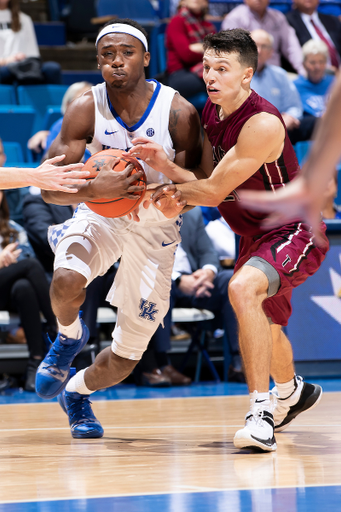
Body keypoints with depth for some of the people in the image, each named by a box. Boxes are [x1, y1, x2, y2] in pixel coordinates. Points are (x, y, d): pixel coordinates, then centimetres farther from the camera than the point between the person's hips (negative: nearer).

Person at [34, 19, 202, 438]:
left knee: (128, 354, 3)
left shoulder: (179, 113, -19)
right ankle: (69, 336, 1)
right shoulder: (86, 110, -16)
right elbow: (51, 190, -17)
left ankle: (77, 392, 37)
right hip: (100, 214, 0)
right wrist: (96, 188, -38)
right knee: (66, 282, -35)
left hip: (155, 227, 0)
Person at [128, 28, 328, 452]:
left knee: (243, 288, -36)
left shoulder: (262, 124, -29)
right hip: (254, 235, 9)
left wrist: (169, 190, -14)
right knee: (262, 323, 27)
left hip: (294, 233, -9)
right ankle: (292, 393, 59)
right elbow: (204, 178, -1)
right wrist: (163, 164, -20)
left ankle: (261, 413, -34)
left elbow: (214, 192, -27)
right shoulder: (211, 112, -2)